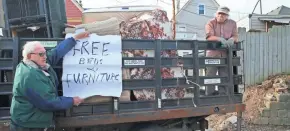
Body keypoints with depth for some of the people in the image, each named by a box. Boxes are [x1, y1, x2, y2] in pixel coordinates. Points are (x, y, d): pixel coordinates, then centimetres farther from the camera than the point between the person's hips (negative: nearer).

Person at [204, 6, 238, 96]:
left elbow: (235, 37, 3)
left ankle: (222, 94, 17)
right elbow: (209, 37, -15)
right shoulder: (211, 23, 0)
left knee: (224, 76, 7)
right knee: (210, 76, 0)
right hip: (212, 54, -2)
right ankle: (209, 95, 9)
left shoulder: (232, 23, 10)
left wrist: (231, 39, -21)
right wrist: (220, 39, -30)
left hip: (225, 55, 3)